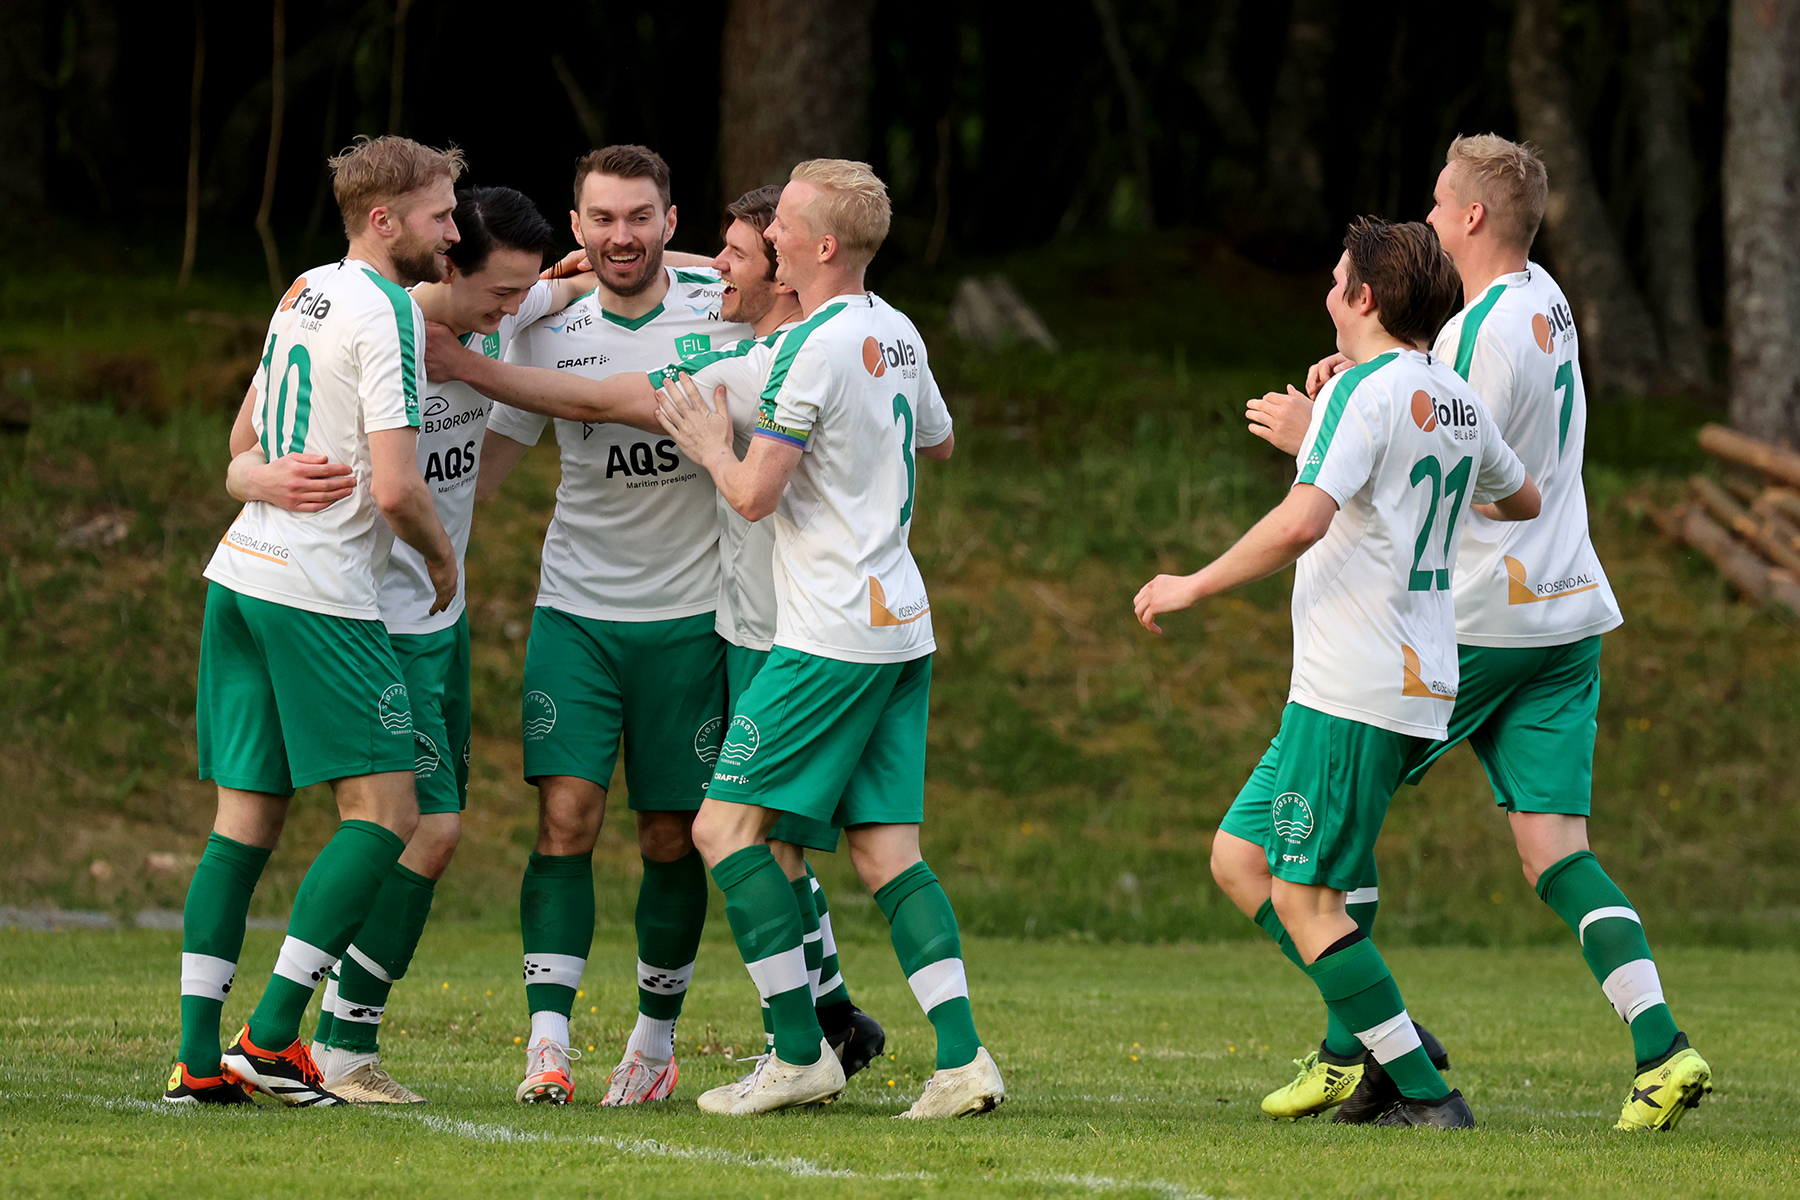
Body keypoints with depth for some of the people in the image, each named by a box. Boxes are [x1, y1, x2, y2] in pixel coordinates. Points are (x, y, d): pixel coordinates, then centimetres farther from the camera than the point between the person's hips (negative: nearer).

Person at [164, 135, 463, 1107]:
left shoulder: (305, 291, 14)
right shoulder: (384, 314, -12)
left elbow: (246, 436, 25)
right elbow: (397, 486, -17)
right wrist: (442, 556, 0)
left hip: (240, 572, 9)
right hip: (318, 591, -9)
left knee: (244, 817, 8)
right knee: (384, 811, -3)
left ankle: (199, 1055, 4)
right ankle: (272, 1034, -9)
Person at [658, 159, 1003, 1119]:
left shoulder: (814, 348, -15)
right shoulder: (897, 335, 12)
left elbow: (754, 495, -14)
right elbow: (938, 443, 30)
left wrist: (709, 445, 4)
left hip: (833, 637, -9)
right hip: (899, 623, 9)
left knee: (725, 825, -3)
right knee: (886, 848, 6)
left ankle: (800, 1053, -5)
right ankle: (961, 1059, -5)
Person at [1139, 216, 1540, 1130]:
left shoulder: (1363, 393, -13)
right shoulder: (1457, 402, 13)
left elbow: (1302, 522, -26)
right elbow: (1522, 502, 32)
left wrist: (1195, 585, -15)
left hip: (1352, 695, -9)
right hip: (1422, 686, 9)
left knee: (1303, 897, -4)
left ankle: (1428, 1098, -6)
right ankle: (1390, 1040, 9)